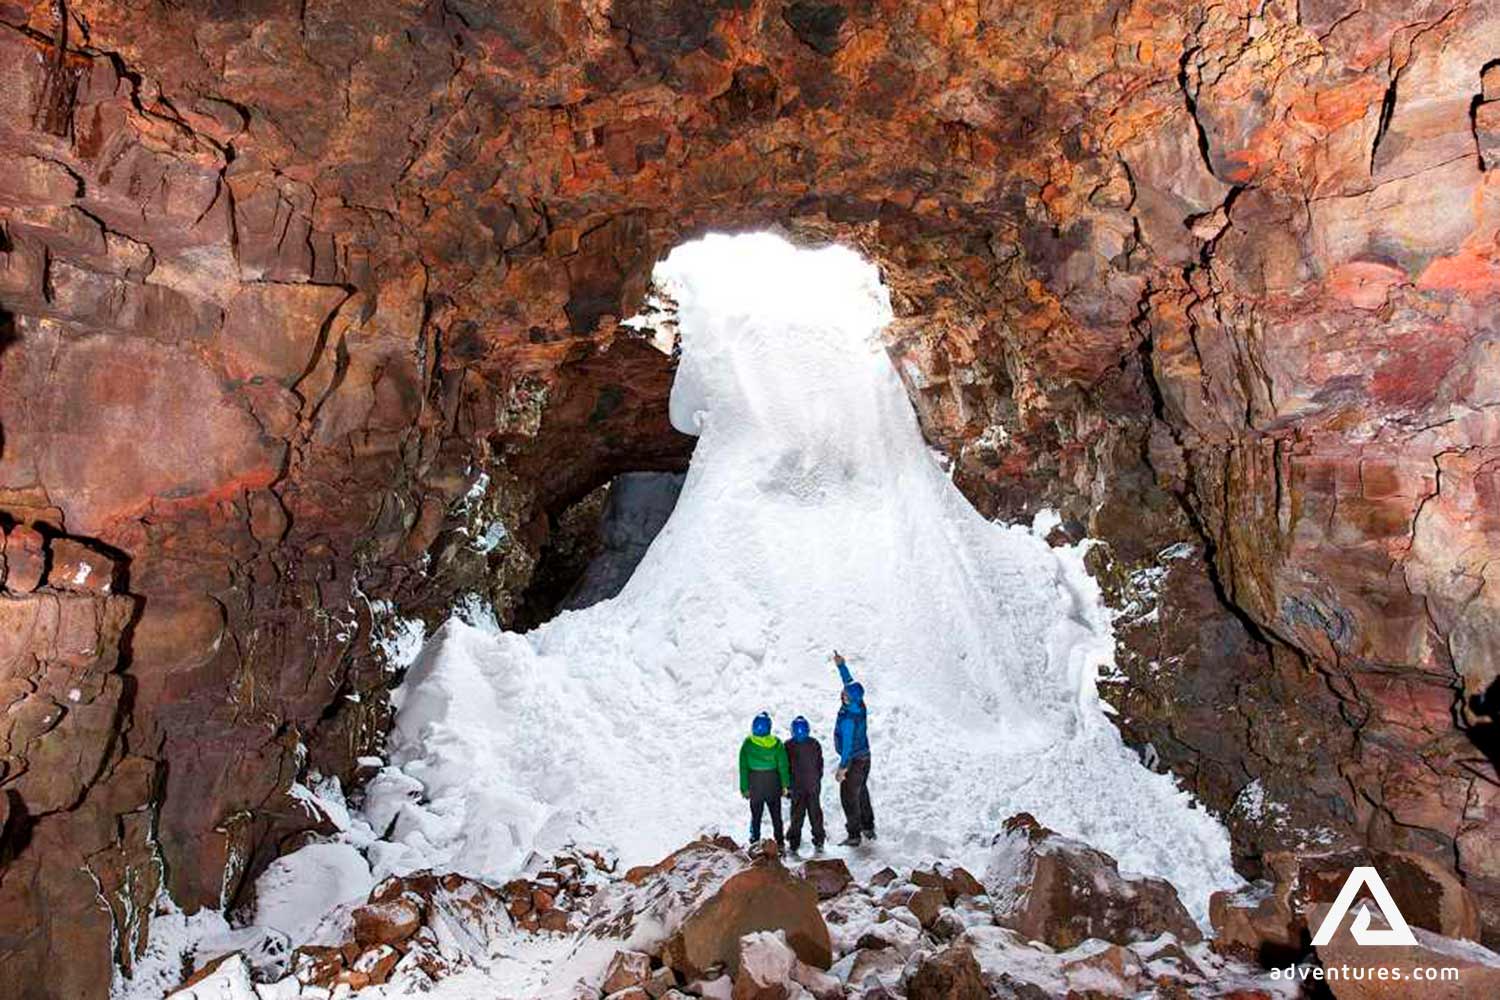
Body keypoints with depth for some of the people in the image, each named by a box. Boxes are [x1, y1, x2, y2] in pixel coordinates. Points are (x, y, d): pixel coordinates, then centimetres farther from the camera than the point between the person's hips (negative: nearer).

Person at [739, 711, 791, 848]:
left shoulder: (747, 744, -9)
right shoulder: (777, 744, -9)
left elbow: (743, 768, -7)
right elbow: (783, 766, -5)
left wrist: (744, 788, -1)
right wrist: (785, 785, 2)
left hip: (754, 784, 0)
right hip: (773, 784, 0)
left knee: (755, 815, 11)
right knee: (776, 814, 14)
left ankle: (755, 841, 11)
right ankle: (779, 842, 18)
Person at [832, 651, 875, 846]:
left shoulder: (849, 718, -32)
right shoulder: (860, 705, -9)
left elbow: (848, 744, -28)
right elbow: (848, 681, 7)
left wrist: (842, 767, -22)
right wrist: (841, 665, 11)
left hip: (853, 760, -9)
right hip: (865, 756, 9)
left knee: (849, 797, 4)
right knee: (861, 792, 24)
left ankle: (854, 835, 13)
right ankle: (869, 828, 36)